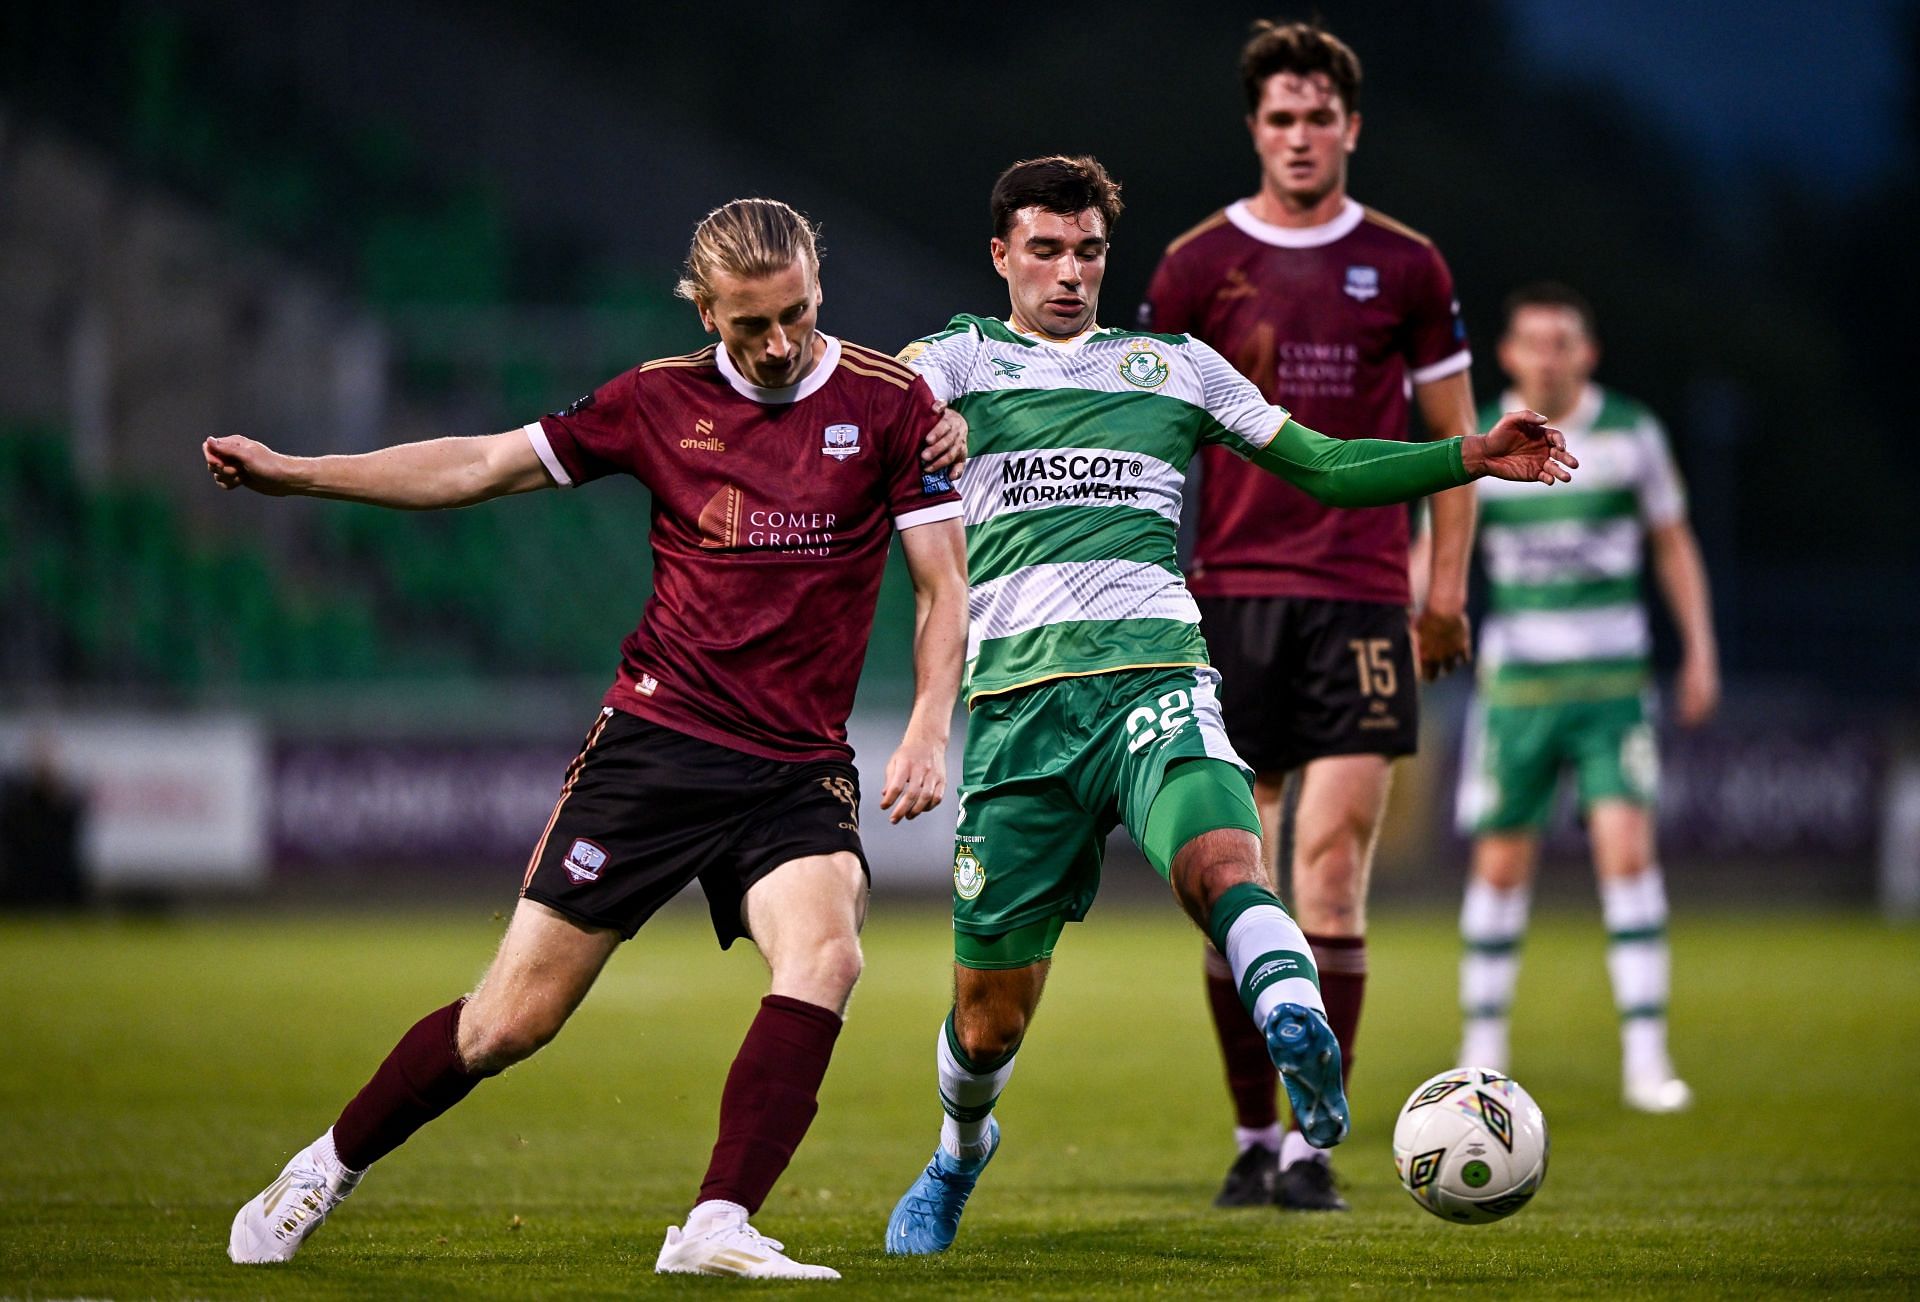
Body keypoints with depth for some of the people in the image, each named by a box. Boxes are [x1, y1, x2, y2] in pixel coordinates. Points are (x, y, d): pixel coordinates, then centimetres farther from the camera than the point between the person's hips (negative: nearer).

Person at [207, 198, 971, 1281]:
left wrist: (928, 733, -13)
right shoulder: (662, 398, 3)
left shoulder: (888, 400, -1)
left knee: (826, 957, -29)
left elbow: (946, 582, 2)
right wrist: (290, 472, 5)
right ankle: (328, 1171, 22)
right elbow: (483, 467, 9)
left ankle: (716, 1231, -29)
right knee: (514, 1019, 0)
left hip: (798, 773, 0)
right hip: (656, 740, 0)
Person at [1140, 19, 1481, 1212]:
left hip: (1361, 600, -1)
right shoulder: (1198, 264, 5)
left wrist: (1446, 584, 5)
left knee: (1332, 873, -9)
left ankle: (1314, 1145, -7)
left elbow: (1454, 433, 12)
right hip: (1230, 597, 1)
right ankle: (1254, 1135, 13)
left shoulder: (1406, 267, 6)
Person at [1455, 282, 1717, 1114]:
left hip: (1613, 683, -1)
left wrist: (1700, 649, 6)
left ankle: (1646, 1059, -12)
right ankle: (1482, 1057, 19)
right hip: (1516, 688, 1)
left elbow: (1673, 544, 11)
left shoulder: (1631, 434, 2)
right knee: (1500, 866, 3)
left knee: (1628, 850, -14)